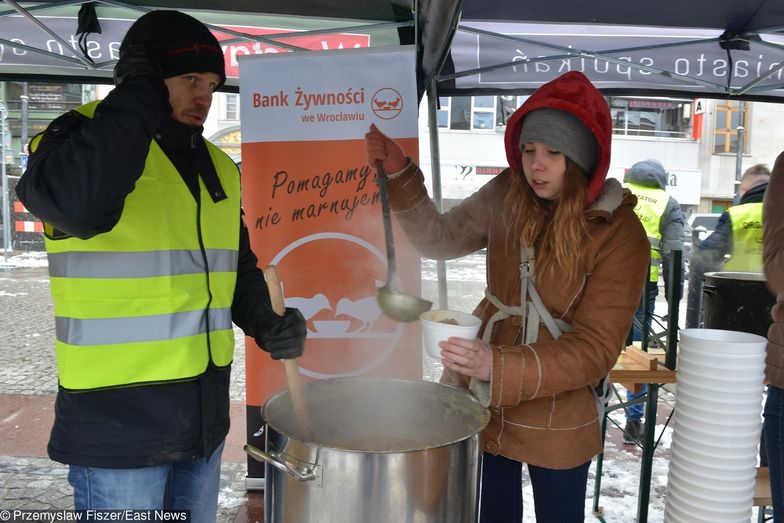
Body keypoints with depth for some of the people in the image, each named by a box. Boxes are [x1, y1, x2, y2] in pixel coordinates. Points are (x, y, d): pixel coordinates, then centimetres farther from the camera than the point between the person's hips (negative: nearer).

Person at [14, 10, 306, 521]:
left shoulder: (219, 168, 9)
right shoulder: (81, 138, -10)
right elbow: (75, 204, -34)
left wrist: (265, 324, -2)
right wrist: (140, 95, -22)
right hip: (117, 423, -6)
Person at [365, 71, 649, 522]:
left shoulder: (619, 235, -17)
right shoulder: (508, 196, -7)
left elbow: (594, 350, -20)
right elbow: (439, 240, 6)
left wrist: (497, 367, -34)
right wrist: (399, 173, -8)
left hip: (556, 419, -2)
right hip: (481, 400, 3)